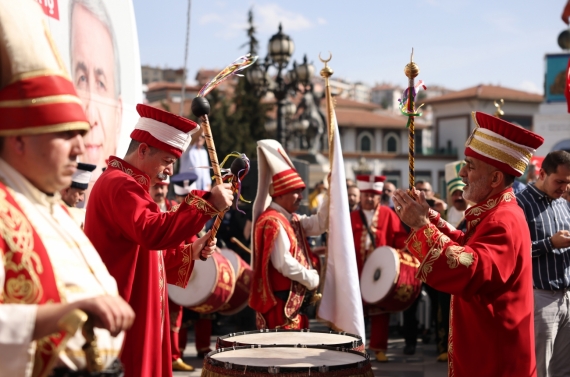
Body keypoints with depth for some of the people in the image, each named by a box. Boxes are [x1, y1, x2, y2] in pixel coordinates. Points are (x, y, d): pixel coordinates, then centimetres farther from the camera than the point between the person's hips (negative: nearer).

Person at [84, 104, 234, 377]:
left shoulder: (126, 185, 20)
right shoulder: (119, 184, -14)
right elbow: (154, 232, -31)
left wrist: (189, 252, 8)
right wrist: (207, 203, -30)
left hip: (134, 317, 11)